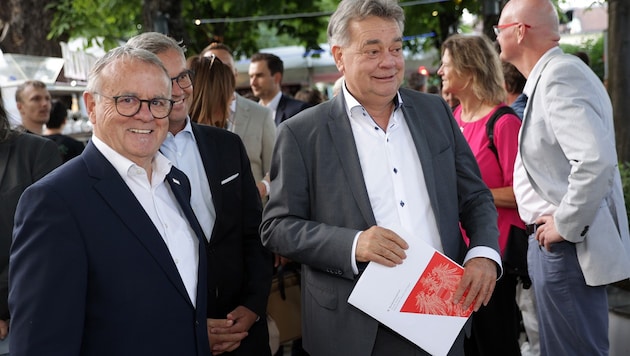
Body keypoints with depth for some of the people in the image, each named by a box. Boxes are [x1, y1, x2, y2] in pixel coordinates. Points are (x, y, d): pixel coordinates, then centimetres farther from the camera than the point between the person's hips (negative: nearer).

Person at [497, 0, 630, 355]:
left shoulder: (560, 76, -19)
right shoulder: (553, 73, 11)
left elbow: (596, 159, -32)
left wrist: (566, 226, -21)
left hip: (566, 245, -10)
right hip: (558, 244, 10)